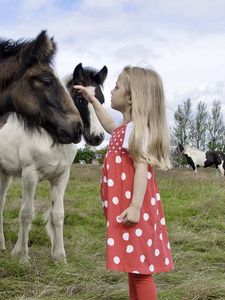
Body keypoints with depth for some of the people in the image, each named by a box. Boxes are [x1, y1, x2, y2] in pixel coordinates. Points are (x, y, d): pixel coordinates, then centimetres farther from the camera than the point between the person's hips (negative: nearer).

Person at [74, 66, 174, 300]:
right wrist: (93, 101, 38)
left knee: (140, 270, -6)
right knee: (135, 267, 17)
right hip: (126, 208, 11)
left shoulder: (136, 129, -16)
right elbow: (110, 127, 38)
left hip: (133, 210, -11)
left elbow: (142, 168, -23)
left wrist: (135, 207, -29)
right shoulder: (127, 128, 15)